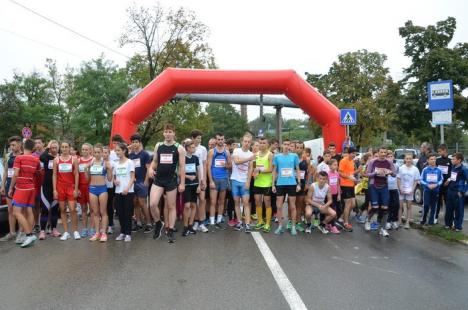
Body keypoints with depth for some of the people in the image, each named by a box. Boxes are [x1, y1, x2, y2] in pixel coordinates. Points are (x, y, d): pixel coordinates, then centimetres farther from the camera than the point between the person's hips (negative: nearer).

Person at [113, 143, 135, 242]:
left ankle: (128, 233, 7)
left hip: (128, 191, -5)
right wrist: (115, 181, -6)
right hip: (118, 191, 5)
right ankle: (122, 232, 20)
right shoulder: (116, 164, 12)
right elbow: (114, 177, 18)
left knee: (127, 213, -1)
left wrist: (127, 188, -21)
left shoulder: (130, 162, -4)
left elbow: (132, 178, -8)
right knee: (120, 213, 8)